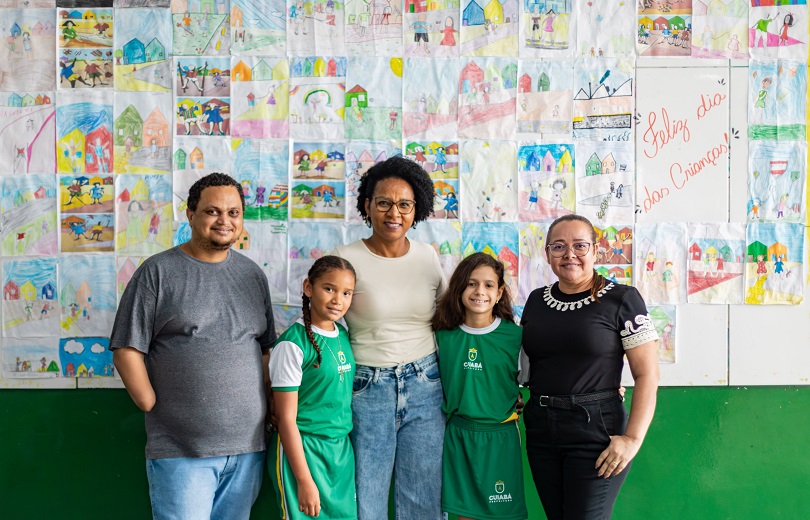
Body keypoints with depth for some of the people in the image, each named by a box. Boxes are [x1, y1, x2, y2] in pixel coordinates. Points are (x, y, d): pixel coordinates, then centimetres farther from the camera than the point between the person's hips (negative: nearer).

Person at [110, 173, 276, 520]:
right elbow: (127, 350, -4)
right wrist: (155, 407, -7)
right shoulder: (158, 272, -2)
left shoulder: (253, 274, 12)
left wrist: (269, 406, 5)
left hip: (248, 450, 5)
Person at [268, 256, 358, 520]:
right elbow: (286, 418, -14)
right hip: (303, 449, -6)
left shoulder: (344, 336, 5)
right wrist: (304, 481, -15)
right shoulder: (293, 344, -14)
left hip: (342, 449, 6)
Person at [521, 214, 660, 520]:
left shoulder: (621, 299, -6)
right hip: (540, 429, 5)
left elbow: (647, 374, -9)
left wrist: (633, 438, -17)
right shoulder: (536, 300, 9)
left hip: (597, 429, -5)